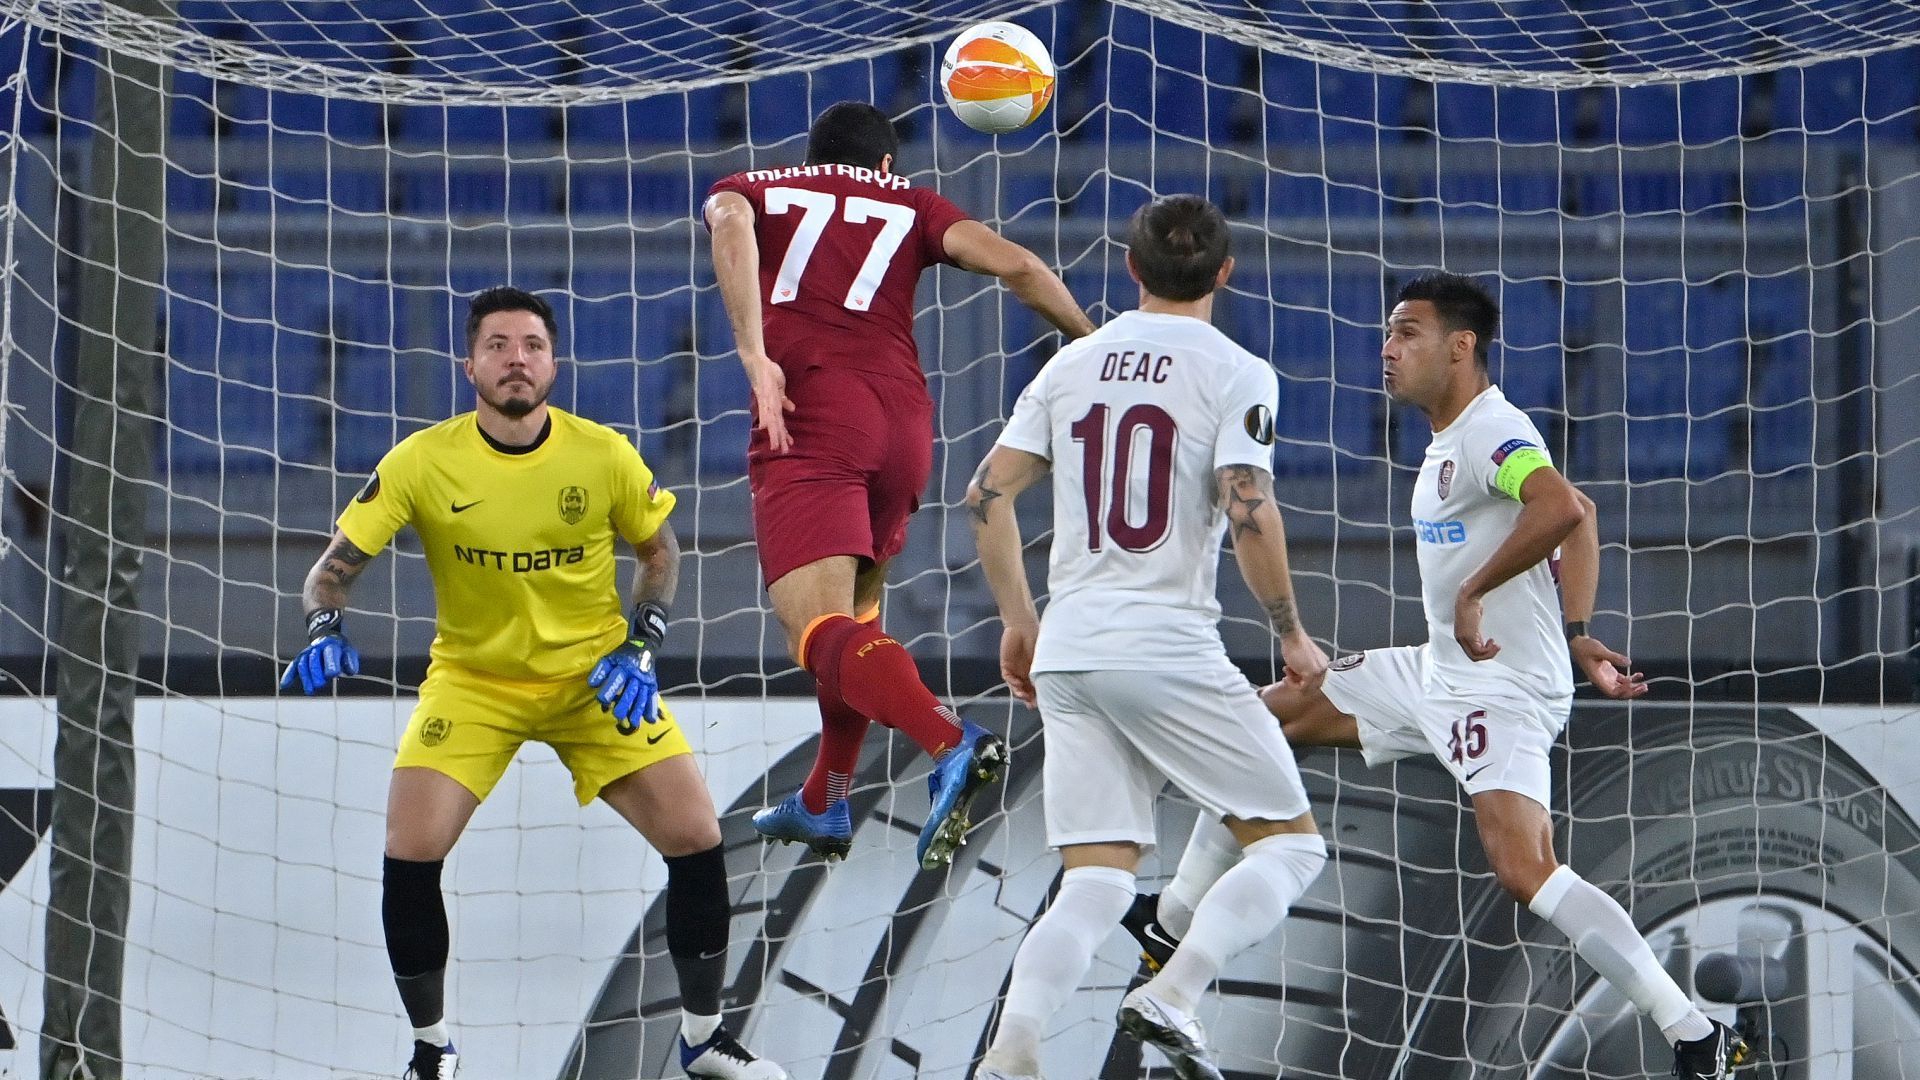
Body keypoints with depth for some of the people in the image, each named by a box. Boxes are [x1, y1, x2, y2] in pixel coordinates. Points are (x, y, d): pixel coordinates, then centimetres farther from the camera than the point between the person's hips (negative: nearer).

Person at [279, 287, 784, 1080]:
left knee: (696, 837, -8)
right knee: (410, 851, -17)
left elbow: (660, 551, 4)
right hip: (473, 680, -1)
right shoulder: (423, 462, -16)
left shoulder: (603, 455, -13)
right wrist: (325, 632, -30)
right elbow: (337, 563, -10)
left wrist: (639, 648, -10)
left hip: (594, 678, 1)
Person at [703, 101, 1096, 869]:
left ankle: (952, 744, -42)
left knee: (824, 634, -18)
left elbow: (729, 223, -5)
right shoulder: (910, 207, 23)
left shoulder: (756, 190, 20)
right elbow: (1014, 264, 7)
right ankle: (822, 807, 35)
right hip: (904, 423, 4)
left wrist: (755, 357, -13)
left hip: (810, 421, -4)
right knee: (856, 609, 28)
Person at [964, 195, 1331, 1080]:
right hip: (1170, 649, -5)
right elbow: (1250, 516, -15)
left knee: (1097, 883, 7)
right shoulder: (1235, 375, -3)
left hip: (1068, 652, 5)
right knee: (1291, 842, 7)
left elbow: (986, 494, 10)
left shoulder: (1072, 366, 13)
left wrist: (1018, 622, 20)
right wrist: (1292, 637, -2)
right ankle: (1170, 997, -13)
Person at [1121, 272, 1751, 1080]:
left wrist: (1473, 594, -31)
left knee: (1525, 873, -25)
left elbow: (1564, 510, -38)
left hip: (1503, 689, -11)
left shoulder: (1492, 432, -18)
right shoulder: (1448, 443, 13)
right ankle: (1173, 923, 26)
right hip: (1437, 673, 11)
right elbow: (1579, 523, 22)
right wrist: (1573, 635, 15)